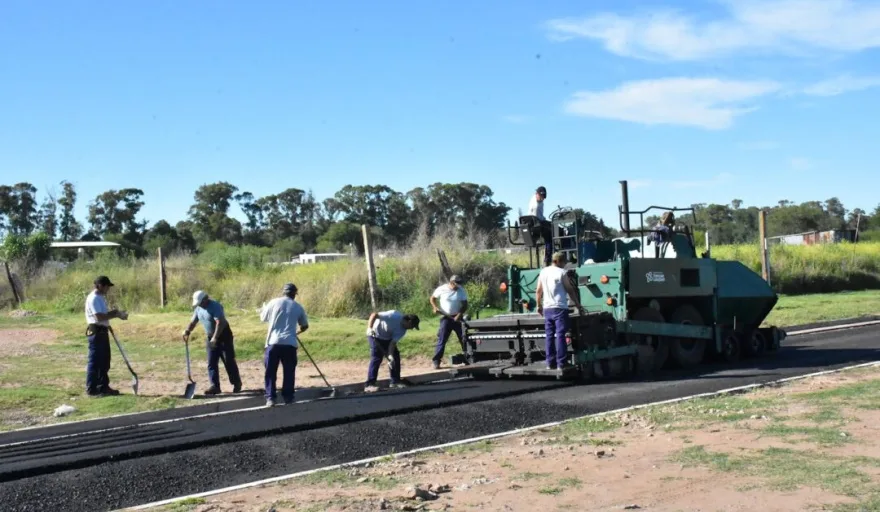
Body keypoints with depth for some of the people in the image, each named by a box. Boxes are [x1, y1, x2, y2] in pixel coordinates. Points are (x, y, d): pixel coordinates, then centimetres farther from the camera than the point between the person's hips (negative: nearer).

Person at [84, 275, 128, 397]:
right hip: (96, 332, -10)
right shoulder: (94, 298, -16)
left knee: (104, 361, 15)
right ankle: (91, 389, 0)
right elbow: (99, 317, -24)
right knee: (95, 361, -5)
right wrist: (115, 314, -18)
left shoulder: (101, 297, 16)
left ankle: (103, 387, 23)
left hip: (103, 331, 10)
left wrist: (116, 313, 6)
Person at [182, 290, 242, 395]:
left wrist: (215, 338, -34)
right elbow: (193, 321, 11)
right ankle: (215, 386, 1)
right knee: (211, 363, 1)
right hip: (211, 337, 8)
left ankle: (237, 384, 9)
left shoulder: (215, 306, -21)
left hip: (223, 336, -8)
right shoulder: (198, 308, 4)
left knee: (229, 361, -3)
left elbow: (220, 323, -29)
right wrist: (187, 331, -8)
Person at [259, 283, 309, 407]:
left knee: (270, 372, 6)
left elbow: (263, 318, 14)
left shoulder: (274, 302, 2)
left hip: (273, 342, -1)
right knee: (289, 372, 10)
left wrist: (264, 308, 35)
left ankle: (270, 398, 3)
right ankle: (288, 398, 12)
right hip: (290, 343, 1)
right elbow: (305, 326, 19)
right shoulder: (298, 307, 8)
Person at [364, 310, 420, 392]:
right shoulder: (393, 315, -32)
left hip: (387, 338, 7)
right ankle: (369, 385, -18)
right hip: (375, 335, -7)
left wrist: (390, 355, -29)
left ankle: (395, 381, 17)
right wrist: (369, 328, -44)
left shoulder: (403, 330, -11)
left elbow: (393, 342, -15)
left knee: (395, 356, 4)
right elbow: (374, 315, -34)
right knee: (377, 358, -17)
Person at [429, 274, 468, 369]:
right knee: (442, 339, -3)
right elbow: (432, 298, 5)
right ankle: (436, 361, 0)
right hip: (446, 318, -2)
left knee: (464, 338, 4)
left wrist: (459, 314, -18)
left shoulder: (461, 290, -5)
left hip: (457, 318, 2)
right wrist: (435, 307, -13)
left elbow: (465, 305, -2)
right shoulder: (441, 289, -9)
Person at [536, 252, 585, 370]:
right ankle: (561, 363, -7)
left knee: (549, 336, 7)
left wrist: (539, 306, 22)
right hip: (560, 308, -5)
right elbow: (570, 291, -3)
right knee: (560, 335, -5)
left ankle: (550, 363, 7)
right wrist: (578, 305, 4)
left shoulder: (543, 272, 10)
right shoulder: (561, 273, -6)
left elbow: (538, 291, 12)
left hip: (547, 308, 5)